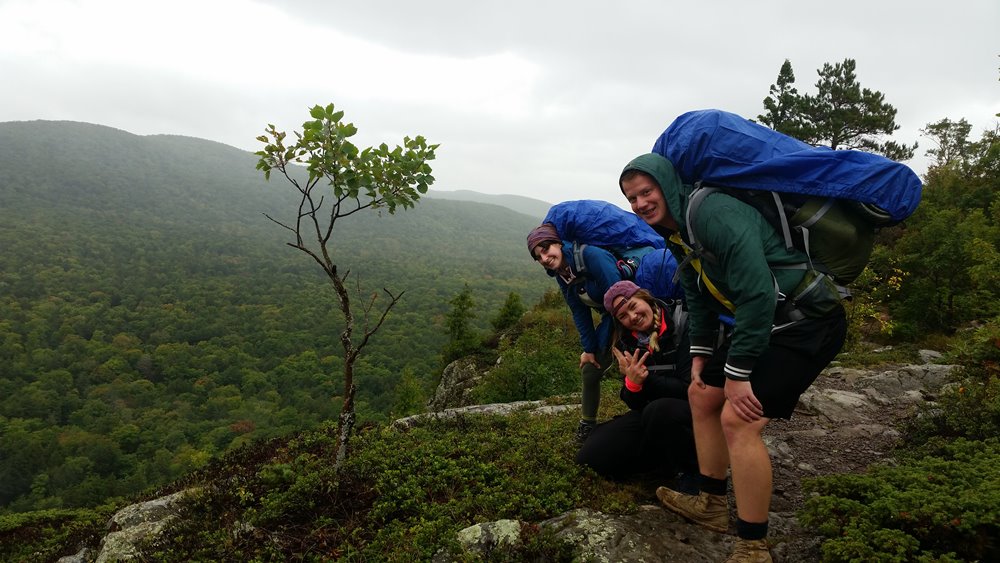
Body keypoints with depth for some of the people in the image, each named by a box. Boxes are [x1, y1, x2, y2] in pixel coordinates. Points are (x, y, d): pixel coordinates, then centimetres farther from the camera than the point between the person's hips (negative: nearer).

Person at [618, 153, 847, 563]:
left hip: (807, 322, -10)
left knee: (737, 419, -17)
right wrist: (699, 357, 14)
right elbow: (699, 297, 19)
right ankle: (712, 505, 28)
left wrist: (736, 373, -24)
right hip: (760, 322, 10)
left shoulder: (713, 212, -24)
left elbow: (756, 294, -29)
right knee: (701, 395, 13)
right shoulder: (677, 230, 8)